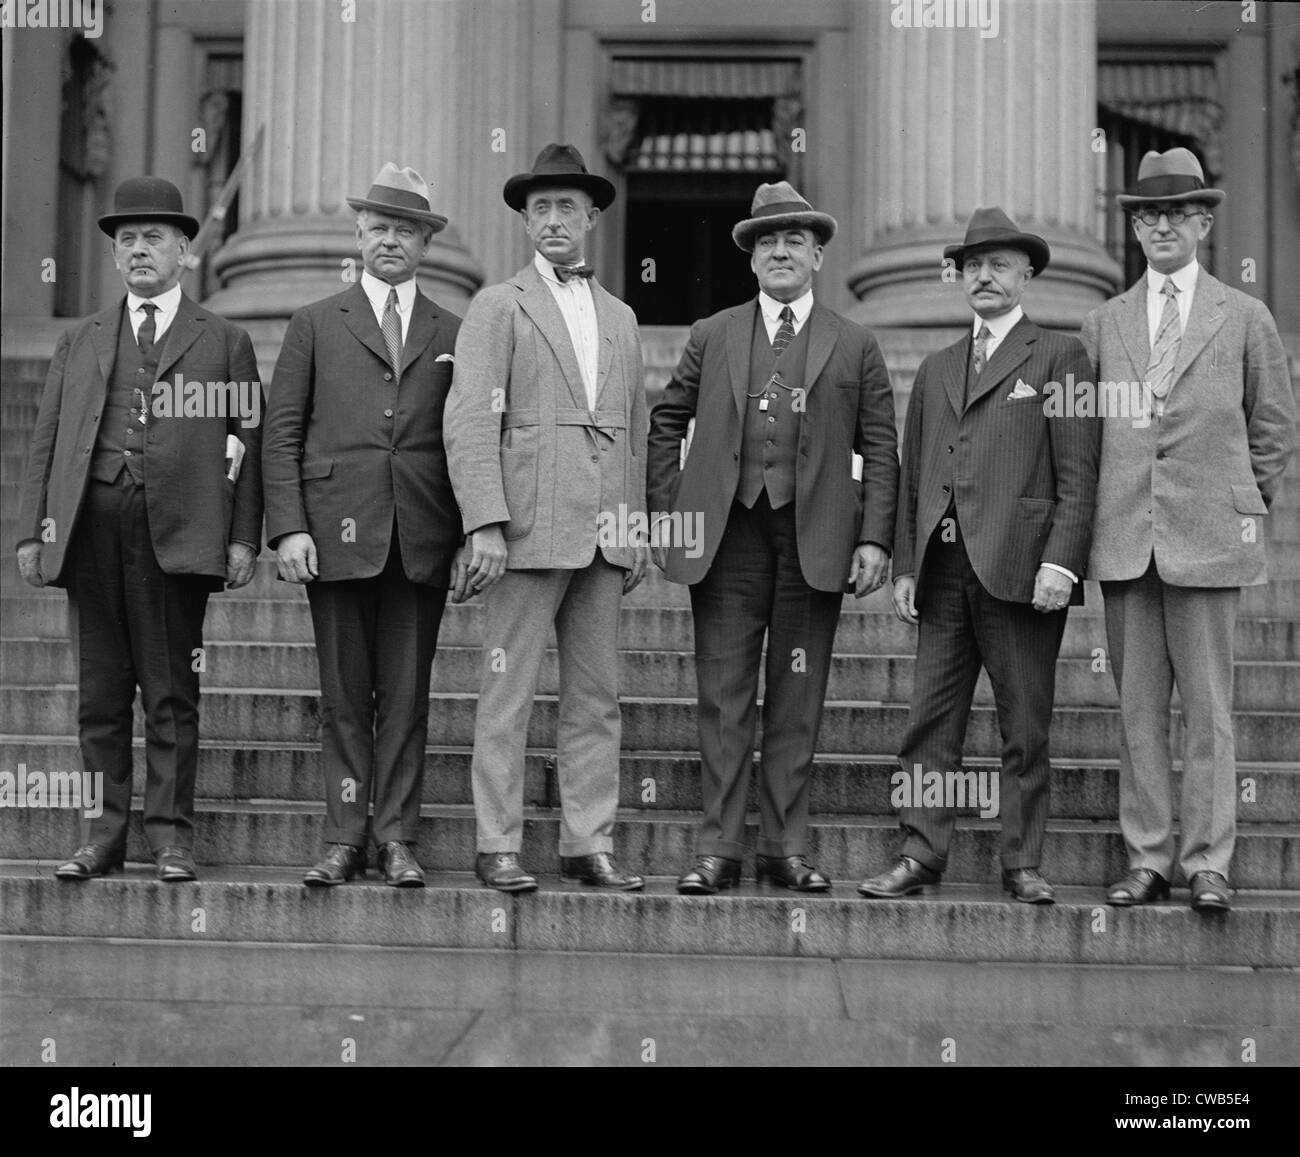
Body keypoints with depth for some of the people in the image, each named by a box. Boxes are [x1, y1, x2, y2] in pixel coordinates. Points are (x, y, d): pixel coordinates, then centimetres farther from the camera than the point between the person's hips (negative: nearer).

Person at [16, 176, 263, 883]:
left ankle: (169, 832, 5)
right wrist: (33, 531, 6)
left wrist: (243, 536, -4)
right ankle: (104, 831, 11)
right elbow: (46, 442, 15)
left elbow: (247, 444, 6)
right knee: (100, 687, 5)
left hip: (178, 528, -3)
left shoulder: (223, 342, 12)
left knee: (171, 691, 0)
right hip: (93, 520, 3)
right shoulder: (78, 343, 19)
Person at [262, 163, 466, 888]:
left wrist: (471, 541, 1)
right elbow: (281, 433, 6)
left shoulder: (454, 334, 13)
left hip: (422, 541, 1)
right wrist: (289, 527, -5)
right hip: (337, 532, 0)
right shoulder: (316, 324, 11)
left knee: (407, 696, 2)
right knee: (344, 696, 3)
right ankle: (345, 838, 9)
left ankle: (398, 840, 8)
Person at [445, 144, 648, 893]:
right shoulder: (499, 306, 3)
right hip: (530, 529, -5)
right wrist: (486, 523, -15)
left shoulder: (621, 318, 19)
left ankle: (591, 845, 12)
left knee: (598, 697, 6)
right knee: (509, 694, -2)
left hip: (603, 536, 5)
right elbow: (471, 421, -6)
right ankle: (499, 847, 4)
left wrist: (638, 526, 13)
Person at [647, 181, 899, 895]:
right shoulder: (712, 337, 12)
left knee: (797, 703, 4)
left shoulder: (855, 347, 10)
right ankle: (719, 848, 5)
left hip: (815, 542, 0)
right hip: (727, 537, 0)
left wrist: (875, 539, -2)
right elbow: (665, 425, 14)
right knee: (724, 699, 0)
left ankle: (785, 849, 12)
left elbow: (879, 448, 7)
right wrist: (668, 515, 4)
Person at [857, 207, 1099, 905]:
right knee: (930, 721, 2)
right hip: (942, 571, 5)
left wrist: (1061, 561, -13)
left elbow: (1078, 474, -2)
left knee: (1025, 728, 1)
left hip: (1021, 570, -4)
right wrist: (904, 566, 10)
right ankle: (921, 855, 8)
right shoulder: (936, 369, 21)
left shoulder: (1058, 357, 6)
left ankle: (1023, 865, 9)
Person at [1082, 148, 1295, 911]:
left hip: (1208, 537, -2)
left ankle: (1209, 863, 6)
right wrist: (1097, 513, 9)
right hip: (1124, 539, 2)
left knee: (1208, 709, -1)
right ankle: (1148, 859, 11)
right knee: (1138, 709, 5)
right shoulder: (1104, 324, 12)